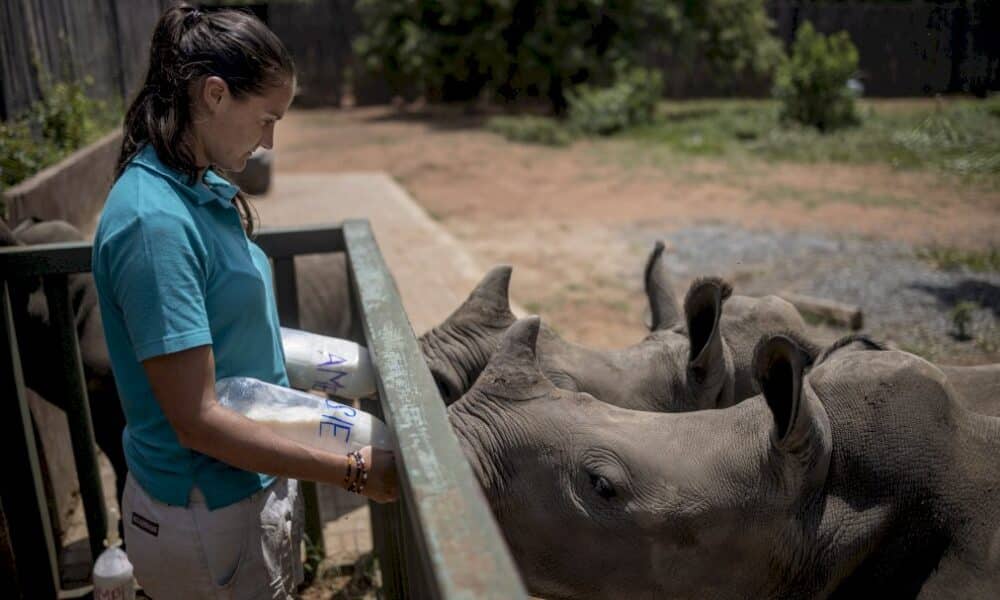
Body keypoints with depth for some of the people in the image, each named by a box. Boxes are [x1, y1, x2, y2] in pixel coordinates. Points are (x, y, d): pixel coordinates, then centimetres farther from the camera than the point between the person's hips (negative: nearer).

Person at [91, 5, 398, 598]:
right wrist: (353, 472, -22)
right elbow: (197, 420, -25)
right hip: (208, 517, -8)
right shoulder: (155, 222, -26)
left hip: (250, 485, 8)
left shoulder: (203, 189, 2)